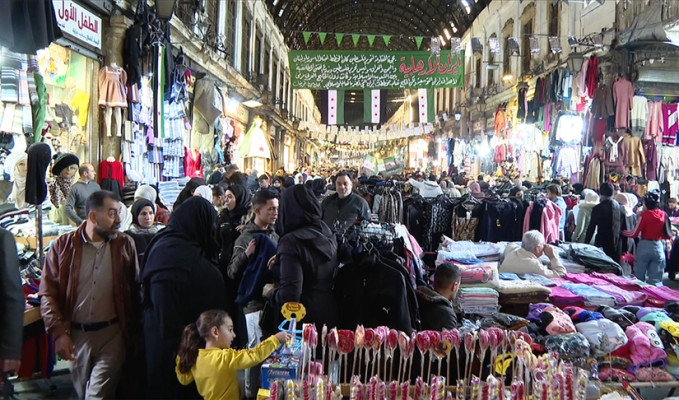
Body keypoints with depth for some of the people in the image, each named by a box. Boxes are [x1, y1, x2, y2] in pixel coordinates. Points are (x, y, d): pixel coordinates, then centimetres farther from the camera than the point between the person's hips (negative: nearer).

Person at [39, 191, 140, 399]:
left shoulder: (125, 245, -2)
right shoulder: (63, 245, -3)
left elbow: (135, 292, 1)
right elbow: (48, 293, -2)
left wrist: (134, 335, 1)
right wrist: (59, 332, -10)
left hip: (112, 335, -2)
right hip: (75, 335, 2)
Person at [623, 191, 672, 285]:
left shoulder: (645, 214, -10)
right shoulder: (664, 214, 1)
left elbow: (634, 234, -10)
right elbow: (668, 235, 4)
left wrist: (622, 232, 6)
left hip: (645, 246, -3)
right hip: (659, 247, 4)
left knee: (639, 277, 9)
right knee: (656, 280, 7)